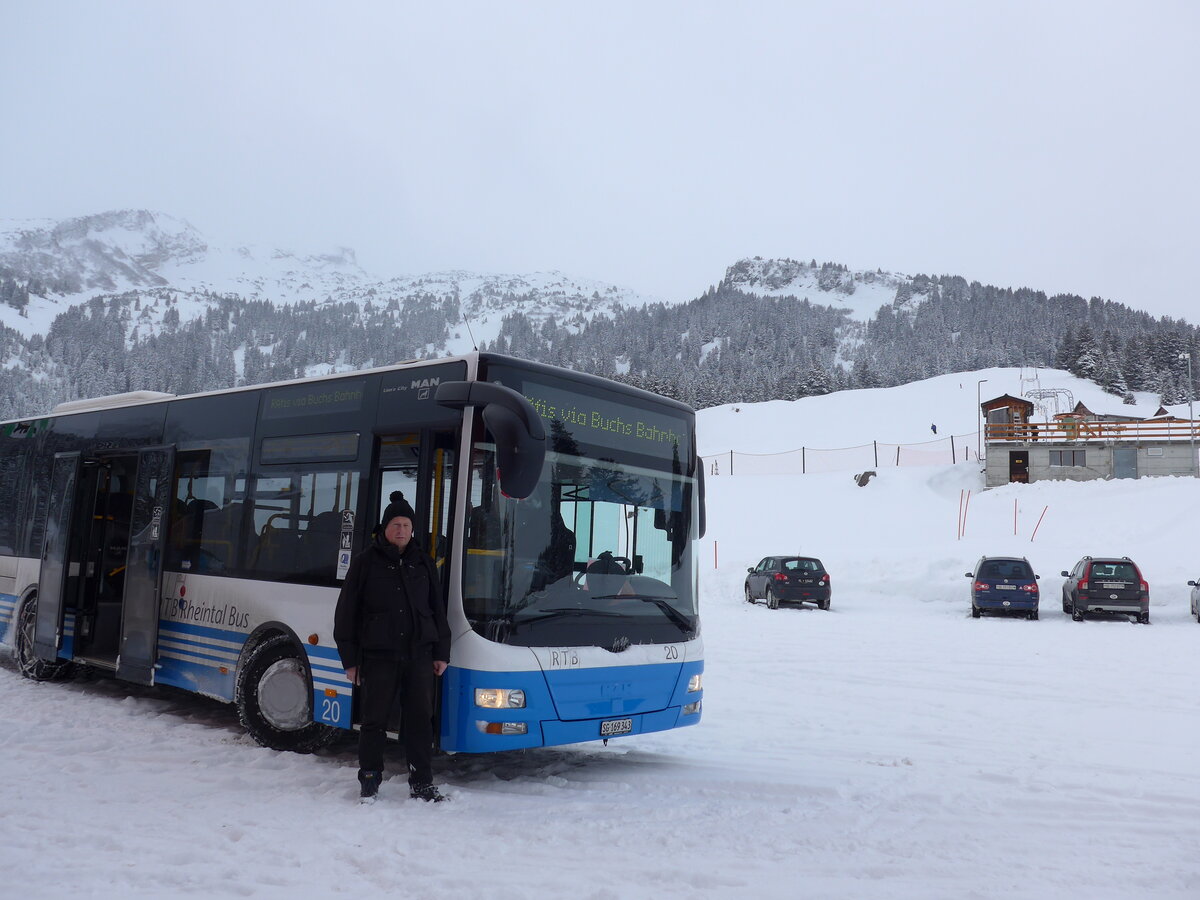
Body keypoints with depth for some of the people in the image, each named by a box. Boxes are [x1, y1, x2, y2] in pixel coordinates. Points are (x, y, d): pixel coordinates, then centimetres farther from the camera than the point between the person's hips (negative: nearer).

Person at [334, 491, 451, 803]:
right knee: (374, 721, 5)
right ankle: (369, 781, 20)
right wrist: (349, 659, -2)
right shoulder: (366, 562, 1)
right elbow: (346, 612, 1)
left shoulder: (423, 563, 11)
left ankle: (422, 783, 15)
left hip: (419, 654, 3)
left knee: (420, 719, 5)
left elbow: (438, 610, 15)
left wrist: (441, 653, 10)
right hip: (378, 656, -3)